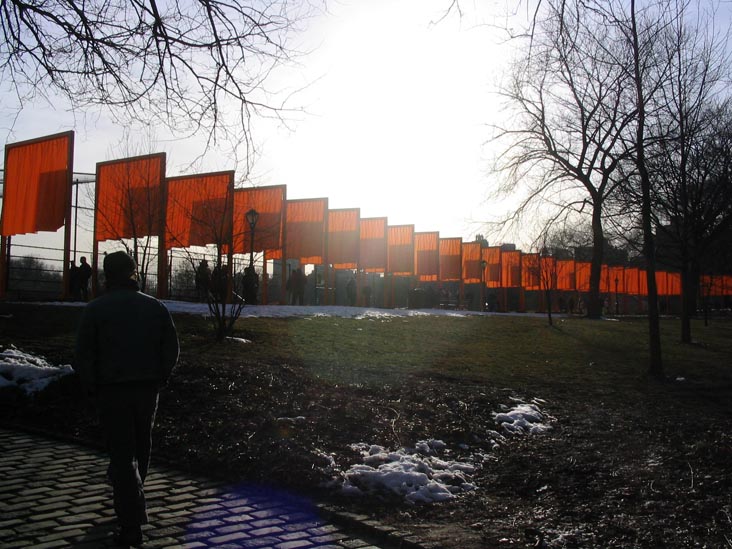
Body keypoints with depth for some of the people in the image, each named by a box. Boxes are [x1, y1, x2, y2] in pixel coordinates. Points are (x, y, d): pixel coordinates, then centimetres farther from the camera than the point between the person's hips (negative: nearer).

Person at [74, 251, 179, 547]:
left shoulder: (95, 309, -6)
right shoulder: (155, 307, 4)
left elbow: (83, 356, -9)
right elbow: (171, 349, 4)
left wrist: (92, 388, 3)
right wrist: (158, 380, 12)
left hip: (112, 391, -3)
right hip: (147, 390, 4)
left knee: (122, 455, -1)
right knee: (140, 450, 20)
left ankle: (132, 525, -7)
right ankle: (128, 506, 39)